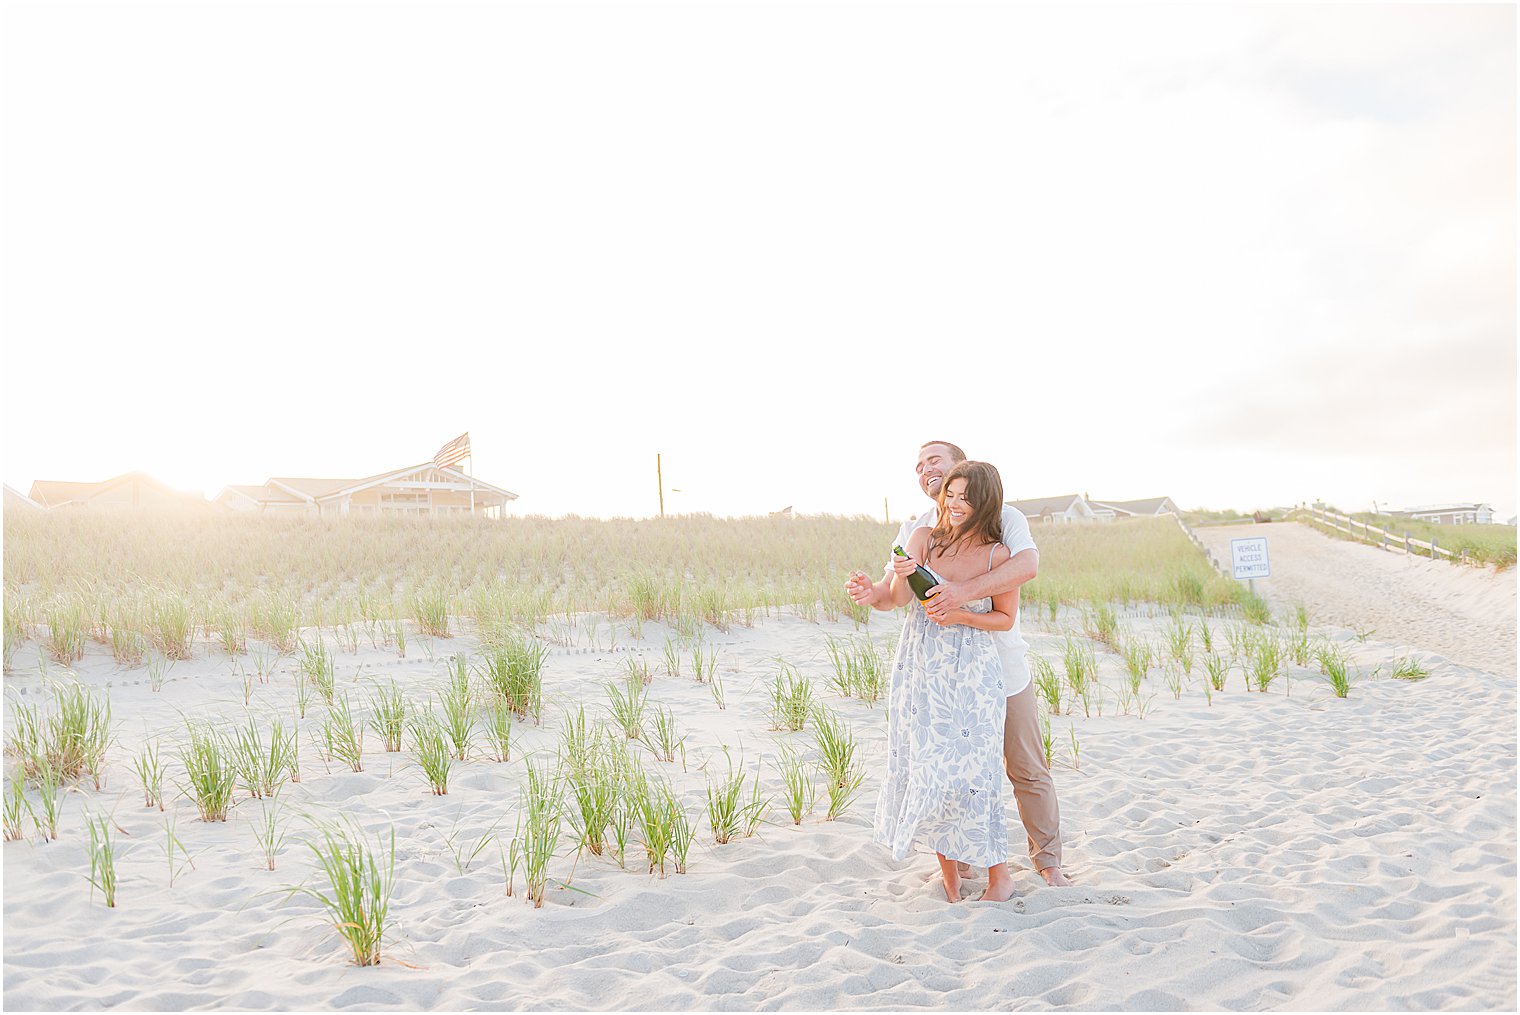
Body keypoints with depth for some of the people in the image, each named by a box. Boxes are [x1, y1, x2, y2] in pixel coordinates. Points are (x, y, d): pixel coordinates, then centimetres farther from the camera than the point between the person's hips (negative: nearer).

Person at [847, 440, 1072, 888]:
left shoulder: (1003, 517, -6)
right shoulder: (913, 530, 5)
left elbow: (1028, 564, -26)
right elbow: (893, 593, 1)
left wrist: (965, 591, -39)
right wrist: (872, 593, -25)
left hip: (1004, 670, -2)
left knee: (1028, 771, 9)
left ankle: (1047, 860, 27)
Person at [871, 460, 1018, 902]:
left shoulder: (997, 555, -7)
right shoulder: (924, 538, -3)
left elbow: (1005, 618, 1)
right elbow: (899, 599, -10)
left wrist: (962, 616, -16)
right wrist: (901, 576, -32)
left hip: (971, 675, -2)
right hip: (921, 671, 3)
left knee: (967, 772, -4)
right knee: (924, 767, 6)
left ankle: (999, 873, 17)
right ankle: (948, 871, 25)